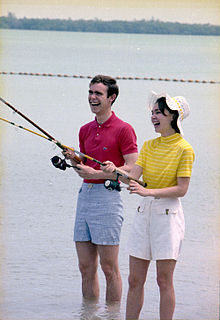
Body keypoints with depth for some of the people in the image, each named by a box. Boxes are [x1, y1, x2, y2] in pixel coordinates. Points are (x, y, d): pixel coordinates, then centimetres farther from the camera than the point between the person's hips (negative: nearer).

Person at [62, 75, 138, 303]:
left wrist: (96, 173, -16)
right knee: (86, 267, 9)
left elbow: (133, 168, -12)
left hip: (108, 196, -7)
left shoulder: (123, 129, -5)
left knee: (109, 268, -3)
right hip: (84, 195, 7)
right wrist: (73, 160, 3)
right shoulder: (85, 130, 17)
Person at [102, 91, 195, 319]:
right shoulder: (149, 146, 11)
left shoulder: (184, 149, -7)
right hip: (144, 212, 6)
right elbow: (133, 176, 0)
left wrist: (148, 191, -23)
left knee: (164, 280, -3)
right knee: (135, 280, 6)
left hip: (168, 214, -6)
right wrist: (114, 170, -20)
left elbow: (181, 189, -12)